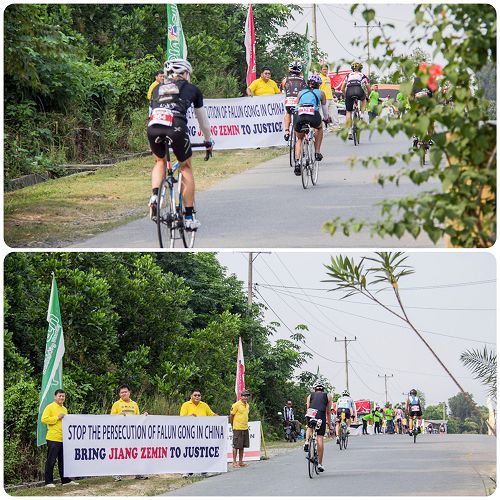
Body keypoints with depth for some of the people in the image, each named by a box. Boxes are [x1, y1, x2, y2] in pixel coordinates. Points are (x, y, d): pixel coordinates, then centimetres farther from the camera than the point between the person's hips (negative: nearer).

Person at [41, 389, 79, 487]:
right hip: (53, 439, -7)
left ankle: (65, 480, 17)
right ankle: (48, 482, -1)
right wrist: (57, 418, -14)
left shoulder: (64, 409, 20)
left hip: (63, 439, 7)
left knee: (63, 460, 11)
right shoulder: (50, 407, -4)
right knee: (51, 461, -4)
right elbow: (44, 419, -15)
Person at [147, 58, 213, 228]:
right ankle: (189, 217, 15)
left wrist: (158, 132, 51)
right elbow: (202, 118, 33)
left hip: (153, 127, 3)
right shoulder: (192, 89, 25)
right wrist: (208, 141, 47)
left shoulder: (157, 88, 31)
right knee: (186, 167, 17)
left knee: (160, 162, 30)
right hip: (176, 127, -3)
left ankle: (155, 196, 4)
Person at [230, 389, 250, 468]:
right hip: (237, 429, -7)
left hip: (245, 428, 7)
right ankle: (234, 462, 1)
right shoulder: (236, 405, -10)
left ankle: (240, 462, 16)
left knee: (242, 446, 10)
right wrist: (233, 426, 1)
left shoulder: (247, 405, 12)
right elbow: (231, 416, -6)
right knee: (236, 446, -3)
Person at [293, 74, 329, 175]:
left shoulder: (301, 92, 29)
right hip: (313, 116, -2)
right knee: (319, 128, 35)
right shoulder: (320, 93, 24)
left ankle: (297, 162, 5)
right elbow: (324, 108, 34)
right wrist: (326, 118, 52)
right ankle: (317, 152, 29)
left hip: (300, 117, 2)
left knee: (299, 139, 24)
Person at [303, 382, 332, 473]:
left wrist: (308, 421, 28)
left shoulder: (310, 396, 25)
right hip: (321, 416, -1)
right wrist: (329, 424, 27)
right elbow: (328, 412, 20)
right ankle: (320, 463, 2)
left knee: (310, 428, 35)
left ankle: (307, 442, 6)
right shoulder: (327, 396, 23)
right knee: (320, 438, 2)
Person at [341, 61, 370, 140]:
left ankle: (349, 131, 4)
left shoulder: (348, 76, 30)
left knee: (348, 112, 11)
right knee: (363, 99, 36)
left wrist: (346, 96, 44)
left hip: (349, 92, 1)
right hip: (359, 91, -1)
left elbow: (342, 89, 28)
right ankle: (362, 115, 19)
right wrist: (367, 96, 49)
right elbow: (369, 89, 31)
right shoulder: (363, 76, 27)